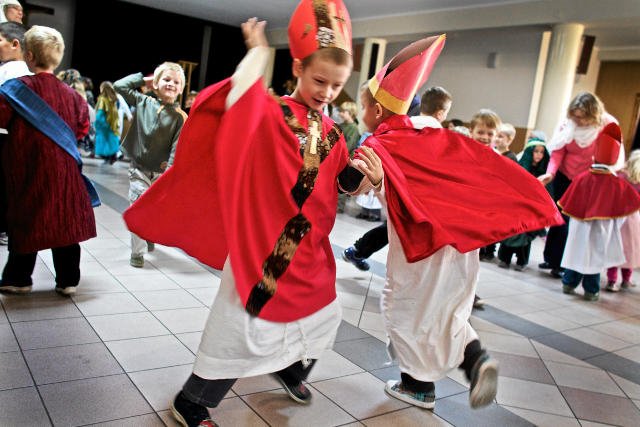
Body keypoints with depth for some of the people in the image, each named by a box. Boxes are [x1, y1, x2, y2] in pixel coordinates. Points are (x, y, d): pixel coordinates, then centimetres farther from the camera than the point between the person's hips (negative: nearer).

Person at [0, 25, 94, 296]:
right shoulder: (69, 93, 1)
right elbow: (82, 127, 10)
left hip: (26, 168, -3)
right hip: (63, 169, 4)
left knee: (25, 222, 9)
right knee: (63, 220, 10)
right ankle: (68, 280, 16)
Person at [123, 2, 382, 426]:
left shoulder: (333, 136, 6)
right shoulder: (270, 113, -11)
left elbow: (342, 187, 12)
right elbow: (236, 102, -31)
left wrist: (365, 177, -8)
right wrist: (258, 52, -24)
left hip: (310, 248, 7)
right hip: (260, 241, -6)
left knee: (323, 314, 22)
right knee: (241, 326, -1)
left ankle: (291, 369, 52)